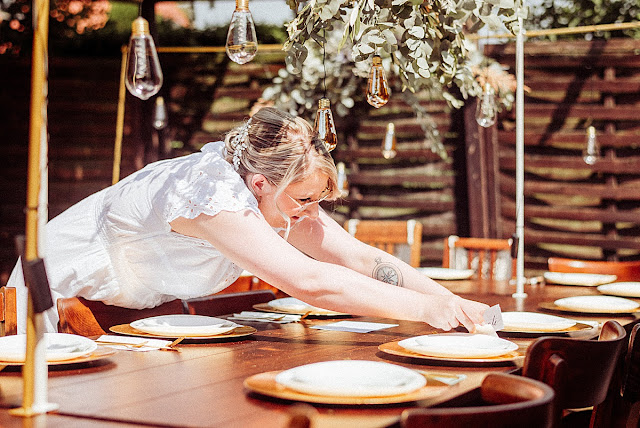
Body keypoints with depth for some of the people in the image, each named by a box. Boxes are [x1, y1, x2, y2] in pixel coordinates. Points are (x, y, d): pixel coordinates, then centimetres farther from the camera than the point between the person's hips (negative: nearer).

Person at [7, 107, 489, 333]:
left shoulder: (280, 189, -14)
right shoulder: (213, 190, -39)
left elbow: (361, 257, -15)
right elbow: (310, 281, -47)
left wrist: (451, 301, -26)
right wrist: (426, 308, -43)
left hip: (147, 304, 7)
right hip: (64, 294, -7)